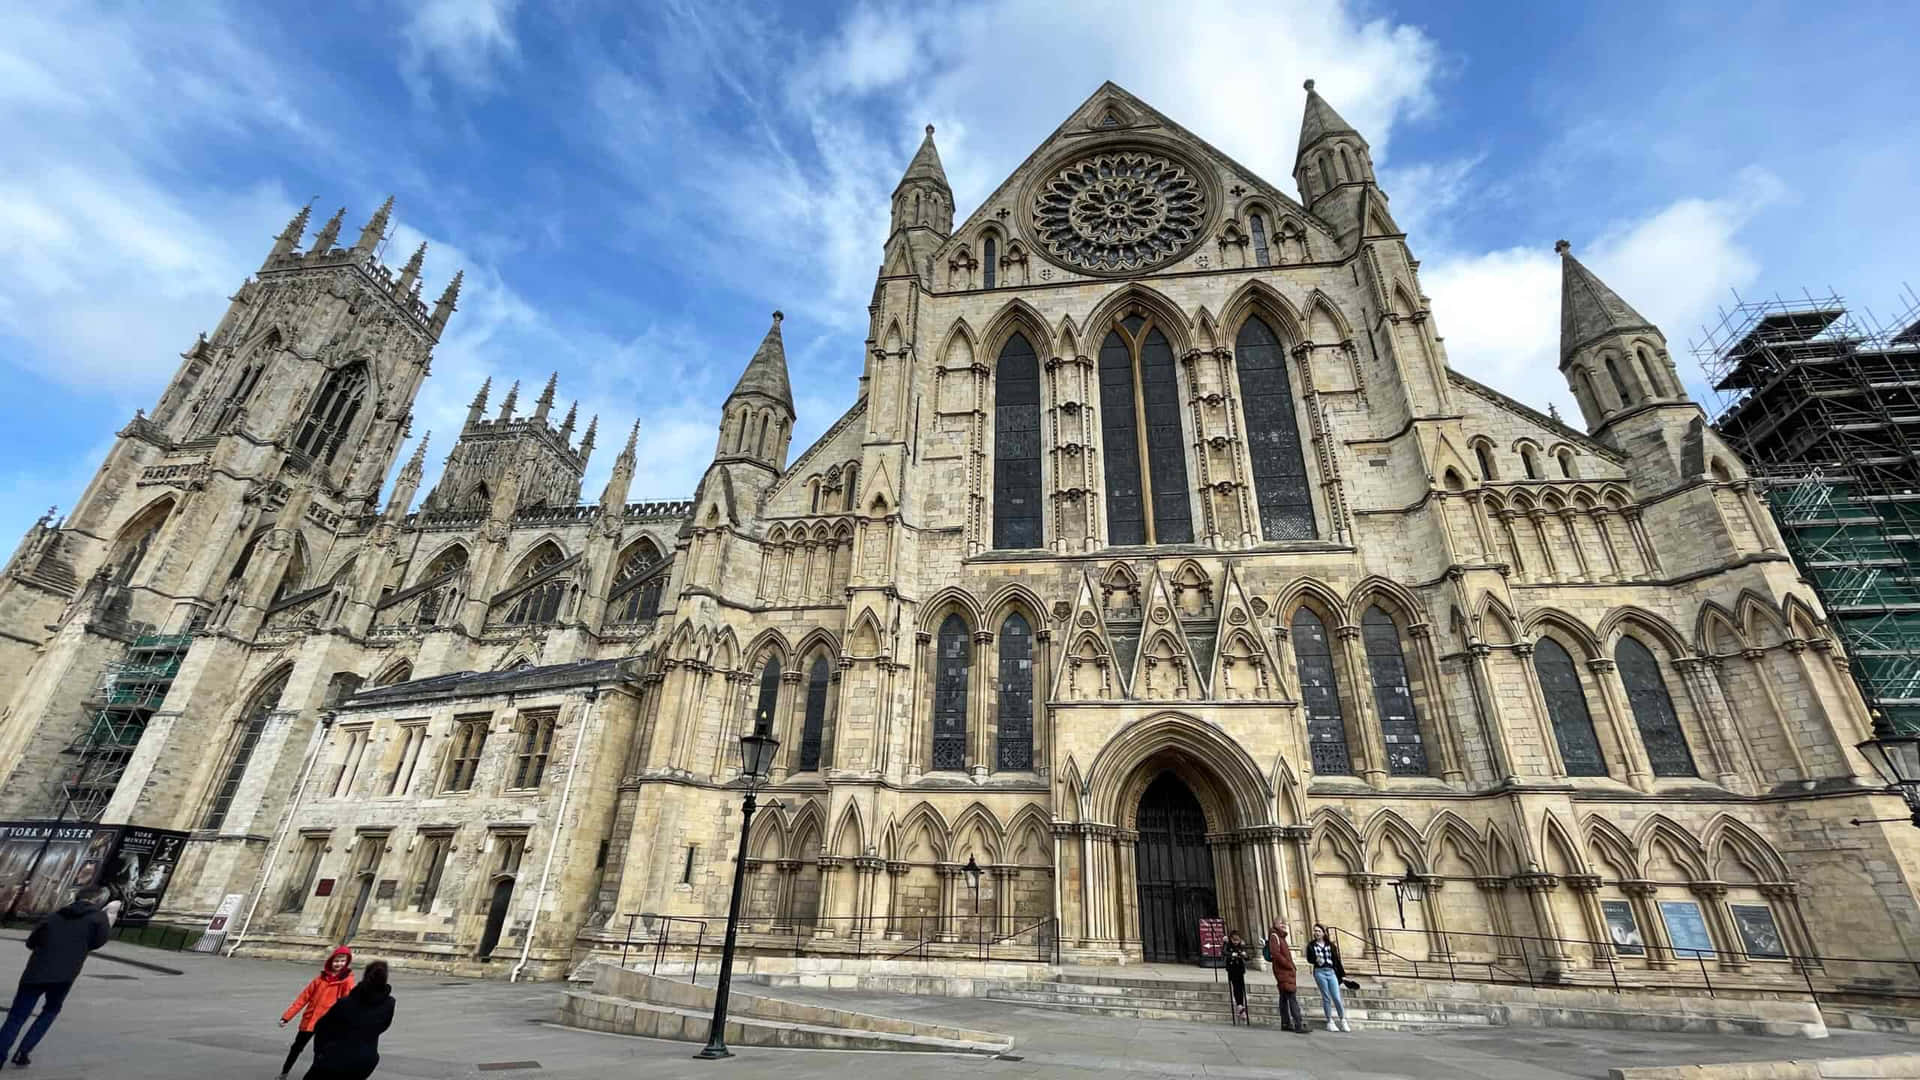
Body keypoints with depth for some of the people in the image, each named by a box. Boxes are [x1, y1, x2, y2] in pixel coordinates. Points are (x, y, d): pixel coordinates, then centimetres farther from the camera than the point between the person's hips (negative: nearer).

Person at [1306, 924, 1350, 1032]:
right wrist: (1316, 959, -18)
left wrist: (1342, 974, 8)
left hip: (1331, 972, 1)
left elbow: (1337, 960, 10)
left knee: (1337, 997, -3)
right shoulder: (1311, 945, 6)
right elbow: (1309, 959, 4)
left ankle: (1343, 1021, 11)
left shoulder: (1331, 945, 9)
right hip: (1319, 972, -1)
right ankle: (1330, 1022, 10)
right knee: (1326, 997, 0)